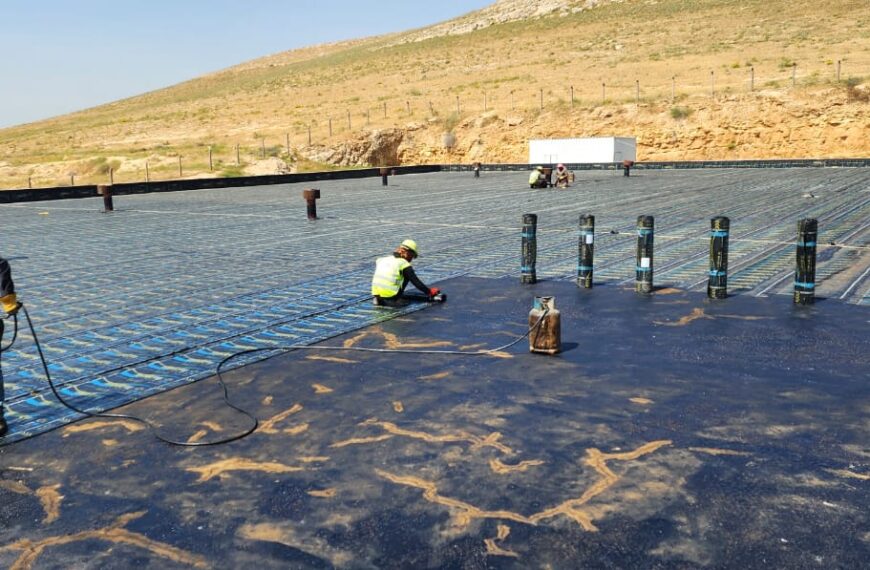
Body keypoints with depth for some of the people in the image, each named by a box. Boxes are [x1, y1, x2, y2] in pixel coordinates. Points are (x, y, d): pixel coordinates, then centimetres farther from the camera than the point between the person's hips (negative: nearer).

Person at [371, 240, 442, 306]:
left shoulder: (381, 259, 14)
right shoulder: (404, 264, -3)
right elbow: (416, 282, -1)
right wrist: (429, 291, 12)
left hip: (376, 295, 5)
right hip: (392, 298, -5)